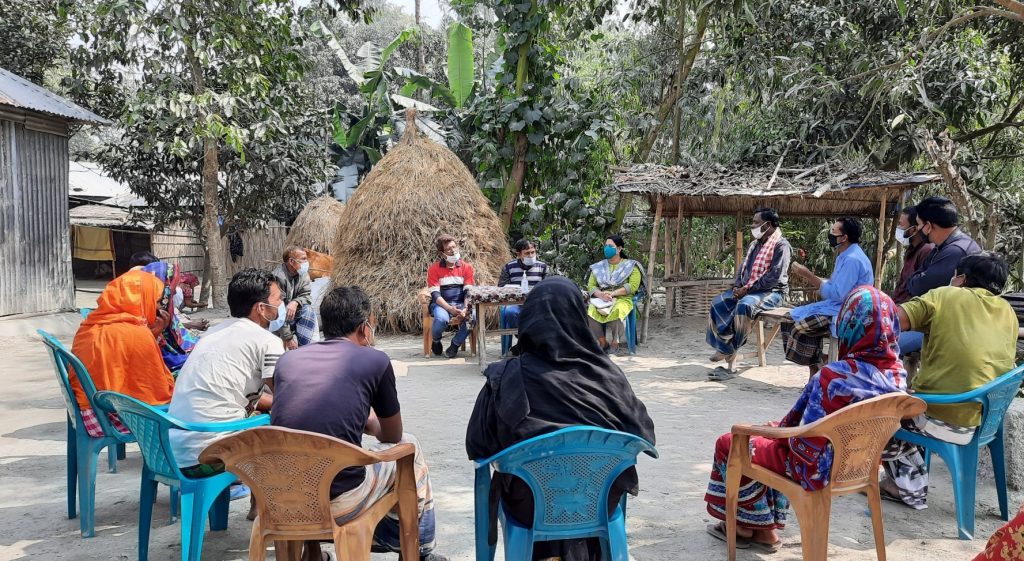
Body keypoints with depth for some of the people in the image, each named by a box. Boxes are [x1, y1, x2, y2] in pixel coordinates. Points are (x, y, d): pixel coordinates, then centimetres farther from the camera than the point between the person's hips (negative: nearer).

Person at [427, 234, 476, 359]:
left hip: (460, 303, 2)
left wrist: (465, 309, -21)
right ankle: (435, 341, 1)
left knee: (472, 317, -30)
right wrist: (450, 309, -24)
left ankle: (455, 344, -3)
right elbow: (435, 294, -10)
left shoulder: (466, 267, 3)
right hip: (441, 304, -2)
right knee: (441, 318, -36)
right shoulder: (434, 268, -4)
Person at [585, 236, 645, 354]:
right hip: (601, 300, 3)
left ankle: (614, 344, -20)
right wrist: (601, 294, -13)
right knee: (591, 312, -31)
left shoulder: (630, 266, 9)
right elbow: (591, 286, 10)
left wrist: (613, 293, -16)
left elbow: (633, 286, -5)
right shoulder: (598, 267, 20)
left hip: (622, 299, -3)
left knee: (615, 312, -38)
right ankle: (603, 343, -17)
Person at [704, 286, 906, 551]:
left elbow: (808, 436, -26)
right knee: (773, 436, 28)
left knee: (728, 444, 10)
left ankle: (751, 525, 26)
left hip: (819, 469, -7)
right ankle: (767, 526, 29)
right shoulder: (897, 373, -9)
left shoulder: (835, 375, -32)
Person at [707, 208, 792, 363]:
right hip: (746, 290, 9)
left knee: (744, 305, -36)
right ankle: (724, 343, -10)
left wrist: (747, 289, -21)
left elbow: (775, 276, -21)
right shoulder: (755, 244, 16)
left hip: (771, 292, -9)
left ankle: (730, 348, -20)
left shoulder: (781, 245, -12)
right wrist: (737, 286, -2)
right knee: (718, 302, -9)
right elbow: (743, 267, 19)